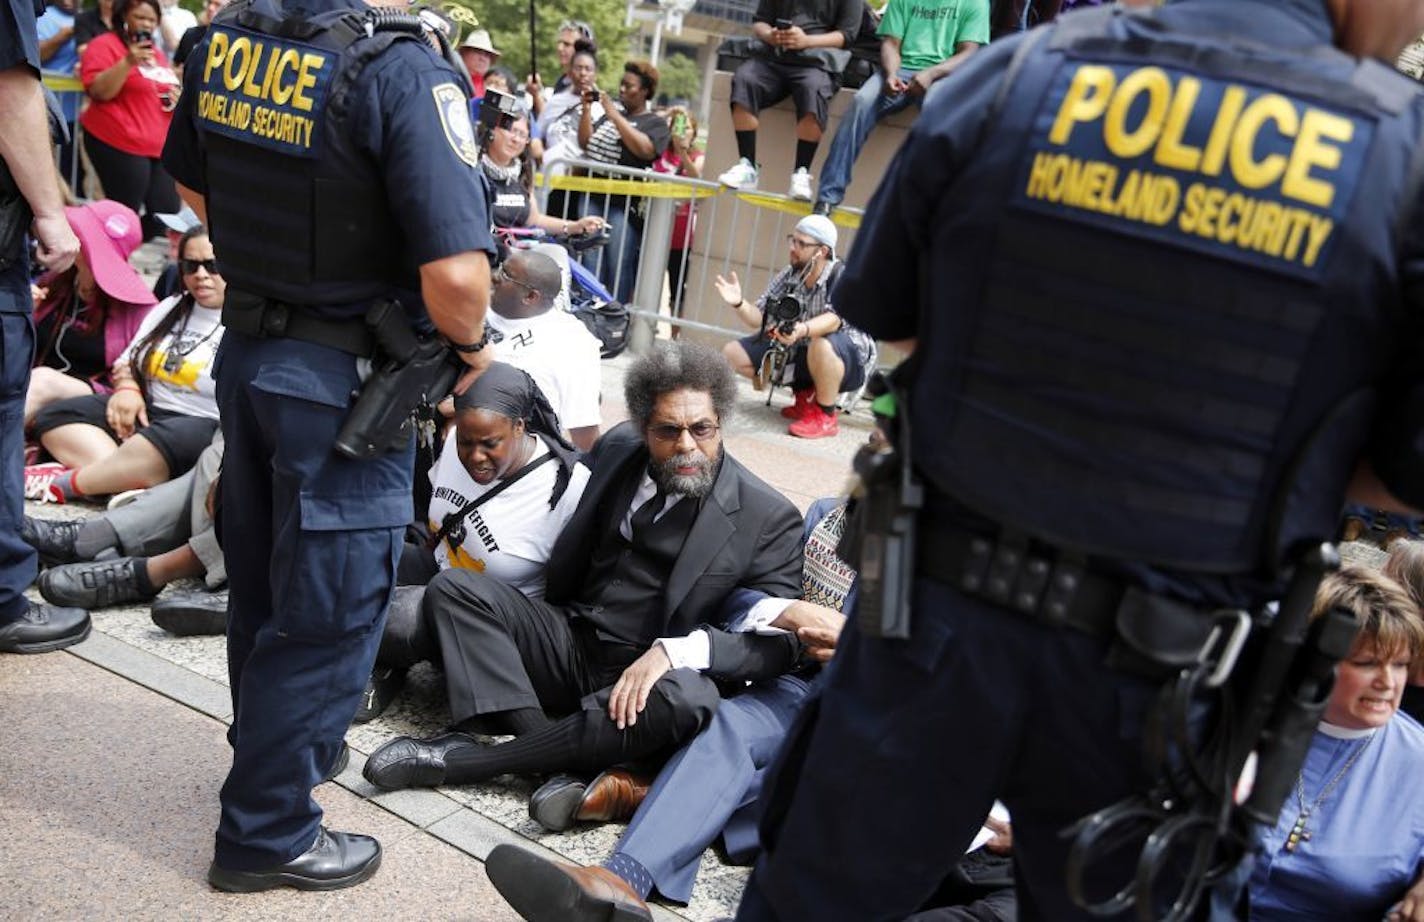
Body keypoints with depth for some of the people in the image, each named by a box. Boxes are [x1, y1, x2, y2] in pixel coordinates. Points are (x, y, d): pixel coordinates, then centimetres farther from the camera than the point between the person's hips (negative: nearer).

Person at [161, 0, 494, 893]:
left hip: (246, 347, 8)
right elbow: (456, 273, -30)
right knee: (327, 612, 7)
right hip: (342, 377, -7)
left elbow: (193, 182, 16)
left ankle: (276, 746, 44)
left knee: (262, 585, 23)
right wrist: (473, 344, -9)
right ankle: (268, 831, 20)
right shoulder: (404, 72, -23)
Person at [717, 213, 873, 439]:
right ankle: (804, 394, 7)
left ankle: (826, 415, -16)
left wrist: (802, 330, -56)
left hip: (847, 358, -7)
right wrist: (739, 304, -24)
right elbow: (759, 318, -3)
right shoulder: (787, 276, -2)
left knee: (821, 344, -42)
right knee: (733, 354, -1)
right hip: (797, 351, 7)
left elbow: (833, 319, -36)